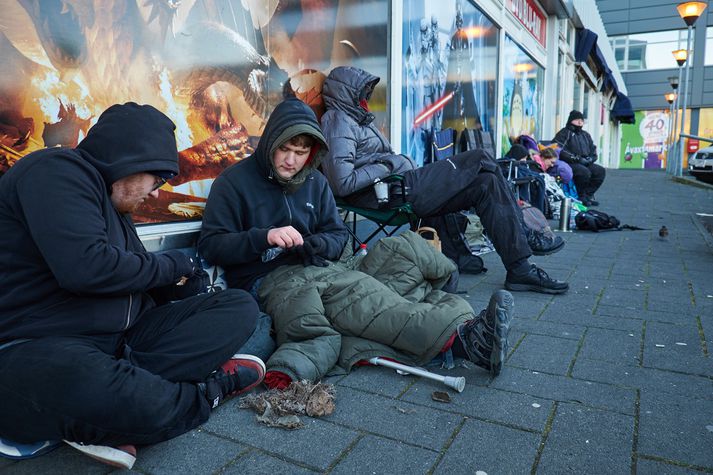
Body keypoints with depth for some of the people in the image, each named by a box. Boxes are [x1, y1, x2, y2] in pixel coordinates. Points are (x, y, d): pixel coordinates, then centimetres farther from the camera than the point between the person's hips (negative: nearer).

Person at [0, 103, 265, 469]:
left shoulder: (111, 204, 18)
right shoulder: (56, 171, -10)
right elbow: (84, 267, -25)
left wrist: (175, 283, 2)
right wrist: (170, 265, -9)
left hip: (121, 338, 9)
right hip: (41, 348, -9)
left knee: (240, 307, -5)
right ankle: (211, 387, -13)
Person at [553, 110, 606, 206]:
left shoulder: (585, 135, 23)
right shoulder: (564, 133, -1)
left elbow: (593, 151, 23)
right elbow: (560, 151, -15)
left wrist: (589, 159, -1)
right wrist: (577, 159, -17)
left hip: (585, 164, 8)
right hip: (569, 163, -8)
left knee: (600, 171, -11)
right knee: (584, 172, -32)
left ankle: (588, 194, -4)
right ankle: (581, 196, -13)